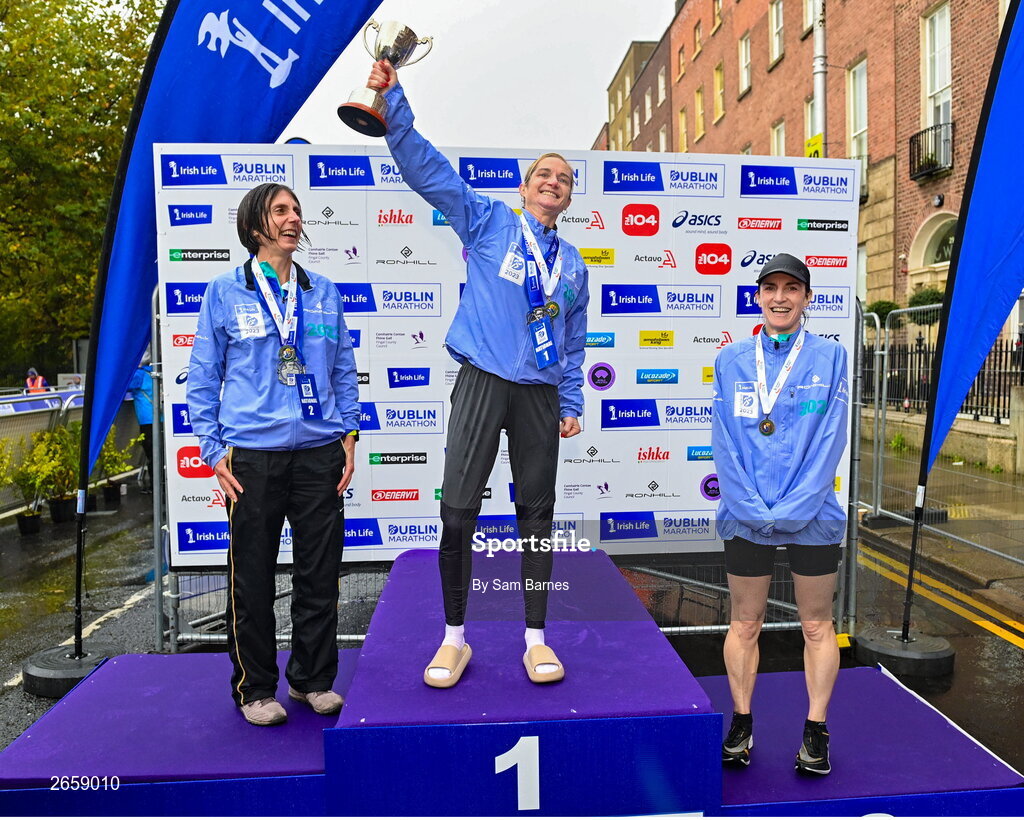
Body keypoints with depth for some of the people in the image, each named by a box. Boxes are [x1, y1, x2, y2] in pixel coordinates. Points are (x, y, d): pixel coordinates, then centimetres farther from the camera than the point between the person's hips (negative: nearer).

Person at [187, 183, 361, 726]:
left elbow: (343, 370, 15)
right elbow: (203, 378, 4)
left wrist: (349, 433, 6)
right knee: (252, 578, 6)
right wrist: (214, 451, -3)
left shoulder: (323, 292, 10)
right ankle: (255, 687, 25)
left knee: (320, 572, 8)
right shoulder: (225, 292, 2)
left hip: (319, 452, 3)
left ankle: (313, 679, 27)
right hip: (252, 456, -2)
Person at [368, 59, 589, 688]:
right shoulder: (489, 221, 6)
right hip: (483, 382, -3)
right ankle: (455, 637, 13)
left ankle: (537, 638, 21)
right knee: (458, 510, -6)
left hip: (540, 393, 4)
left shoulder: (573, 264, 17)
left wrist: (572, 404, 13)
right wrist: (393, 102, -14)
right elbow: (428, 168, -3)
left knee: (537, 514, 7)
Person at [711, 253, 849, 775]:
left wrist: (793, 509, -13)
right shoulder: (730, 360, 5)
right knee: (744, 624, 10)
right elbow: (724, 443, 1)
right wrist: (750, 508, -10)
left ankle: (816, 730, 25)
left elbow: (831, 441, -4)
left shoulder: (830, 356, 2)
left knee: (816, 625, 10)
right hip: (745, 520, 1)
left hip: (812, 518, -1)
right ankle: (741, 723, 26)